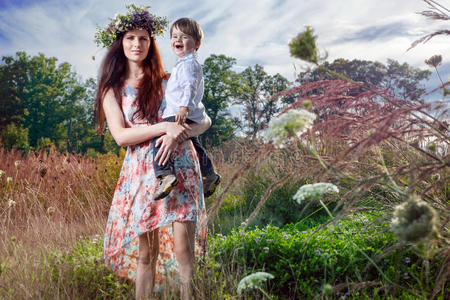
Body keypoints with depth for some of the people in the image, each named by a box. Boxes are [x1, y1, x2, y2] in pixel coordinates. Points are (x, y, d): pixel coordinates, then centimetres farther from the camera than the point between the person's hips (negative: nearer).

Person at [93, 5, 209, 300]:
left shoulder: (168, 81, 12)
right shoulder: (113, 90, 11)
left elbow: (205, 120, 8)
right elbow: (121, 135, -3)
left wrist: (177, 134, -12)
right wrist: (163, 127, -15)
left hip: (180, 168, 0)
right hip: (142, 173, 0)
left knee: (183, 249, -9)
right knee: (145, 253, 3)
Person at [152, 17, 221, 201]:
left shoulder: (189, 63, -12)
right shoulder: (184, 63, 22)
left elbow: (190, 86, -27)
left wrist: (184, 108, -40)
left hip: (186, 116, -11)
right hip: (191, 118, 11)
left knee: (157, 134, -25)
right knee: (193, 144, 29)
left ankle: (165, 174, -39)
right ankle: (209, 175, 43)